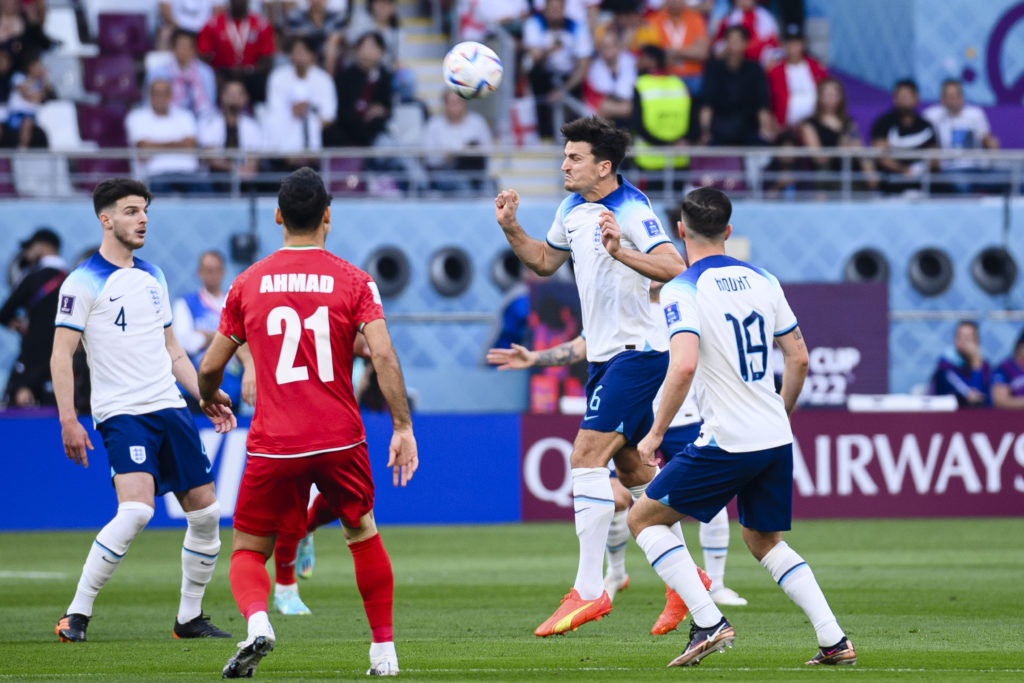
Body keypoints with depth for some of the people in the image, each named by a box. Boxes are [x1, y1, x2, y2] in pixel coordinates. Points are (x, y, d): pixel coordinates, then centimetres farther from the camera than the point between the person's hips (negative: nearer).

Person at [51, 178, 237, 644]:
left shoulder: (152, 278, 16)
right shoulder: (83, 282, -5)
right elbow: (61, 355, -7)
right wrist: (68, 420, -14)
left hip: (169, 408, 7)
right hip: (121, 413, -7)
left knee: (206, 513, 4)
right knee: (136, 509, -24)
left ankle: (189, 618, 18)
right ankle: (76, 614, -14)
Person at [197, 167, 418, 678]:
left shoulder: (248, 283, 5)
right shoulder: (352, 280, 1)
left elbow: (210, 367, 11)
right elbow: (383, 355, -11)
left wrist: (210, 398, 33)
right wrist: (403, 427, -7)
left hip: (273, 444, 0)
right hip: (340, 439, 0)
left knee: (248, 551, 10)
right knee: (363, 534, 24)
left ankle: (257, 621, -21)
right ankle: (384, 650, 22)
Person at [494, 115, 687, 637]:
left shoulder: (632, 211, -17)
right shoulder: (573, 209, 10)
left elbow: (674, 268, -28)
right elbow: (545, 261, 25)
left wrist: (621, 252, -41)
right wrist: (510, 228, 9)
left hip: (637, 352, -10)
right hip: (605, 355, 10)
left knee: (587, 457, -17)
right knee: (631, 468, 16)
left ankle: (588, 590, -18)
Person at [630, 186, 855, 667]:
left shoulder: (682, 290, -10)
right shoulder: (762, 280, 9)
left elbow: (684, 365, -24)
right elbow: (799, 358, 14)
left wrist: (656, 433, -14)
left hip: (727, 443, -7)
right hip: (776, 439, 7)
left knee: (644, 518, 7)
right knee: (764, 541, 24)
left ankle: (709, 623, -7)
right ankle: (834, 641, 12)